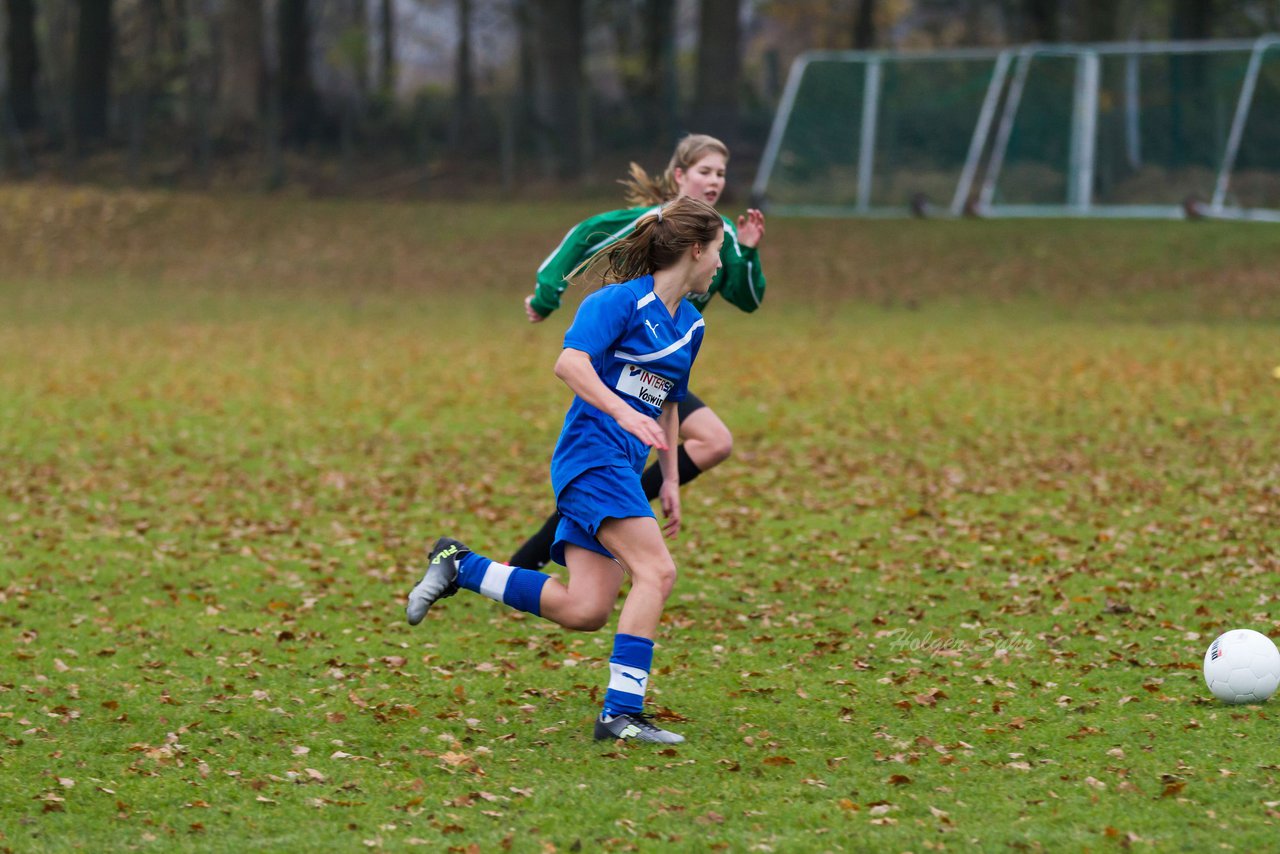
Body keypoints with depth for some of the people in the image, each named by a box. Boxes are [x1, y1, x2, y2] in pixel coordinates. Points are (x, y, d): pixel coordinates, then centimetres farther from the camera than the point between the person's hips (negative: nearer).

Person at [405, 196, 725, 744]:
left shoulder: (690, 326, 18)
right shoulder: (622, 300, -9)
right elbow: (569, 363, -21)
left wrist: (670, 480, 23)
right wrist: (622, 412, -32)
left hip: (622, 470, 9)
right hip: (592, 454, -9)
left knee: (584, 611, -3)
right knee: (656, 571, -22)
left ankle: (459, 566, 13)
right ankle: (621, 712, -22)